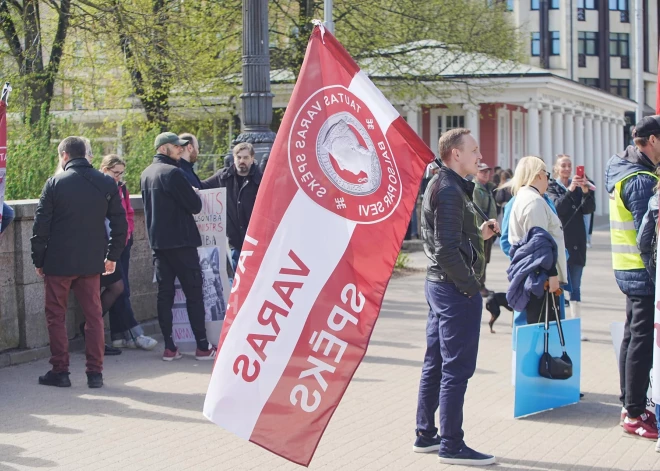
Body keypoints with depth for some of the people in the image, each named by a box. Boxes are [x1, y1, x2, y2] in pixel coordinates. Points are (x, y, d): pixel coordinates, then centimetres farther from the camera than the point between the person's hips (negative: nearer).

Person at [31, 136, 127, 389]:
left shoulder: (55, 183, -8)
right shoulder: (106, 183, 2)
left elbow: (40, 225, -6)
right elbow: (120, 223, 4)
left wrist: (38, 260, 3)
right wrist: (113, 256, 13)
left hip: (58, 262, -3)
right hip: (92, 262, 3)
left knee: (56, 316, 8)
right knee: (94, 316, 9)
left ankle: (60, 371, 9)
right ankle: (95, 372, 8)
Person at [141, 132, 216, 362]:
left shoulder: (146, 174, 12)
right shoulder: (173, 172, -14)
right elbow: (195, 206, -14)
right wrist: (194, 194, 7)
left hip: (158, 242, 7)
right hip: (180, 241, -7)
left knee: (165, 293, 7)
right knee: (193, 292, -1)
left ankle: (169, 347, 6)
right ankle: (202, 346, 1)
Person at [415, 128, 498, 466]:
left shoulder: (439, 185, 15)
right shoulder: (450, 191, -17)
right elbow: (447, 250, -22)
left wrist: (479, 234, 9)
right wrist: (472, 286, -17)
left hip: (438, 285, 10)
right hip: (456, 289, -10)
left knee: (435, 364, 15)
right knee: (457, 368, -4)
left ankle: (426, 436, 23)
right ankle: (452, 445, 1)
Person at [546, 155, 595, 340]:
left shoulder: (578, 187, 13)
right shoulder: (551, 187, 1)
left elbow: (589, 209, 0)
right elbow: (557, 208, -17)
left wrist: (586, 191, -17)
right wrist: (570, 190, -29)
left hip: (577, 244, 4)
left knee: (575, 287, 6)